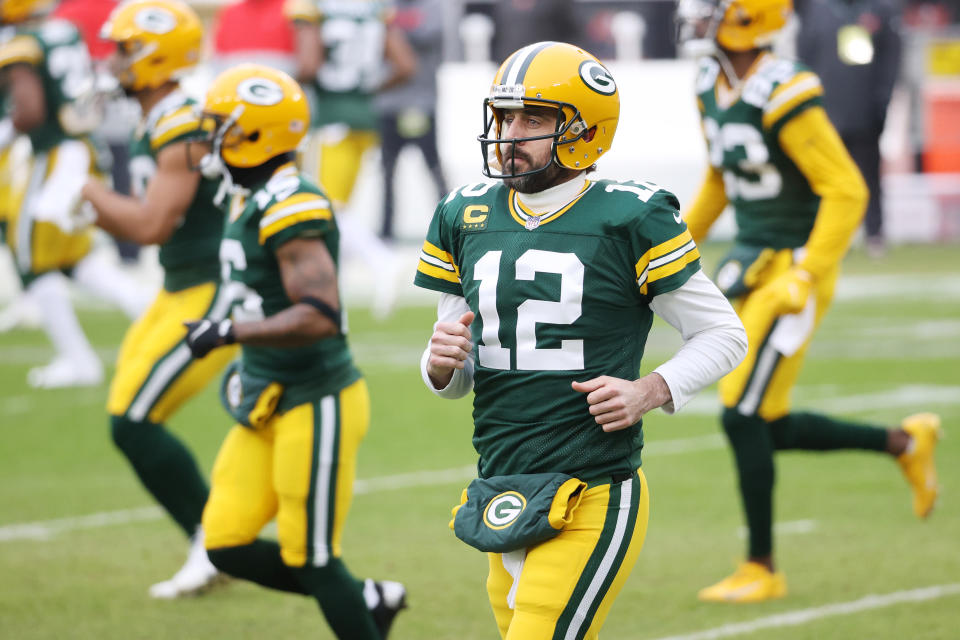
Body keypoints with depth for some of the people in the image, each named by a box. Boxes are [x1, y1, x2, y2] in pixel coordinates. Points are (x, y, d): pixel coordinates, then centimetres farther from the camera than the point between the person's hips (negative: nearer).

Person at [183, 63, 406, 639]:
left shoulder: (293, 210, -20)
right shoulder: (253, 204, 11)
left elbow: (319, 317, -28)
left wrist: (229, 333, -25)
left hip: (317, 404, -10)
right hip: (270, 405, 10)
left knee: (311, 559, -2)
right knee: (227, 545, 8)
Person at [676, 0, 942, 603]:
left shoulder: (783, 97, -22)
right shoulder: (713, 87, 5)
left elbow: (846, 190, -21)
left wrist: (805, 276, -23)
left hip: (794, 266, -9)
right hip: (751, 262, 9)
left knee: (743, 417, -9)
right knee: (768, 426, 10)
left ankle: (762, 569, 4)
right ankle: (904, 443, 28)